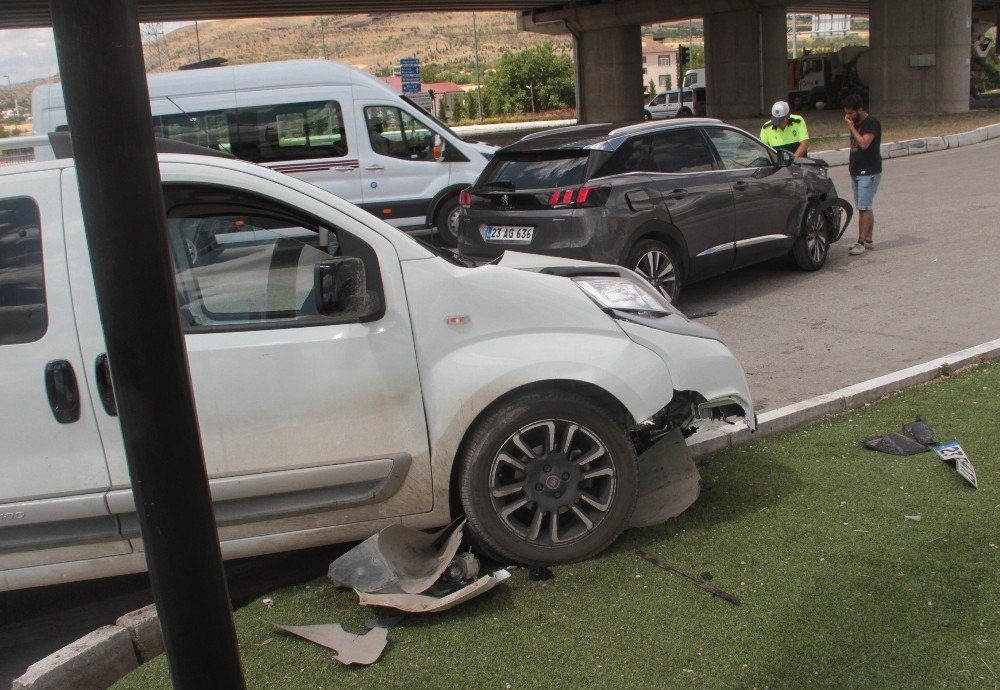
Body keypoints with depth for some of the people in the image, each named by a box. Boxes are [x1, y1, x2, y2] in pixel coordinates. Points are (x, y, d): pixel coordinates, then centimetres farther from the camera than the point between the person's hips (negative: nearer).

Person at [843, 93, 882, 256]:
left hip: (869, 172, -9)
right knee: (865, 208, 11)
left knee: (864, 208, -12)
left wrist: (851, 127, -19)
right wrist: (852, 164, 13)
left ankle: (861, 242, -12)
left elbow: (864, 143, -25)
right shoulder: (856, 123, 15)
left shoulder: (872, 123, -12)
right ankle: (868, 240, 16)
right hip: (857, 172, 9)